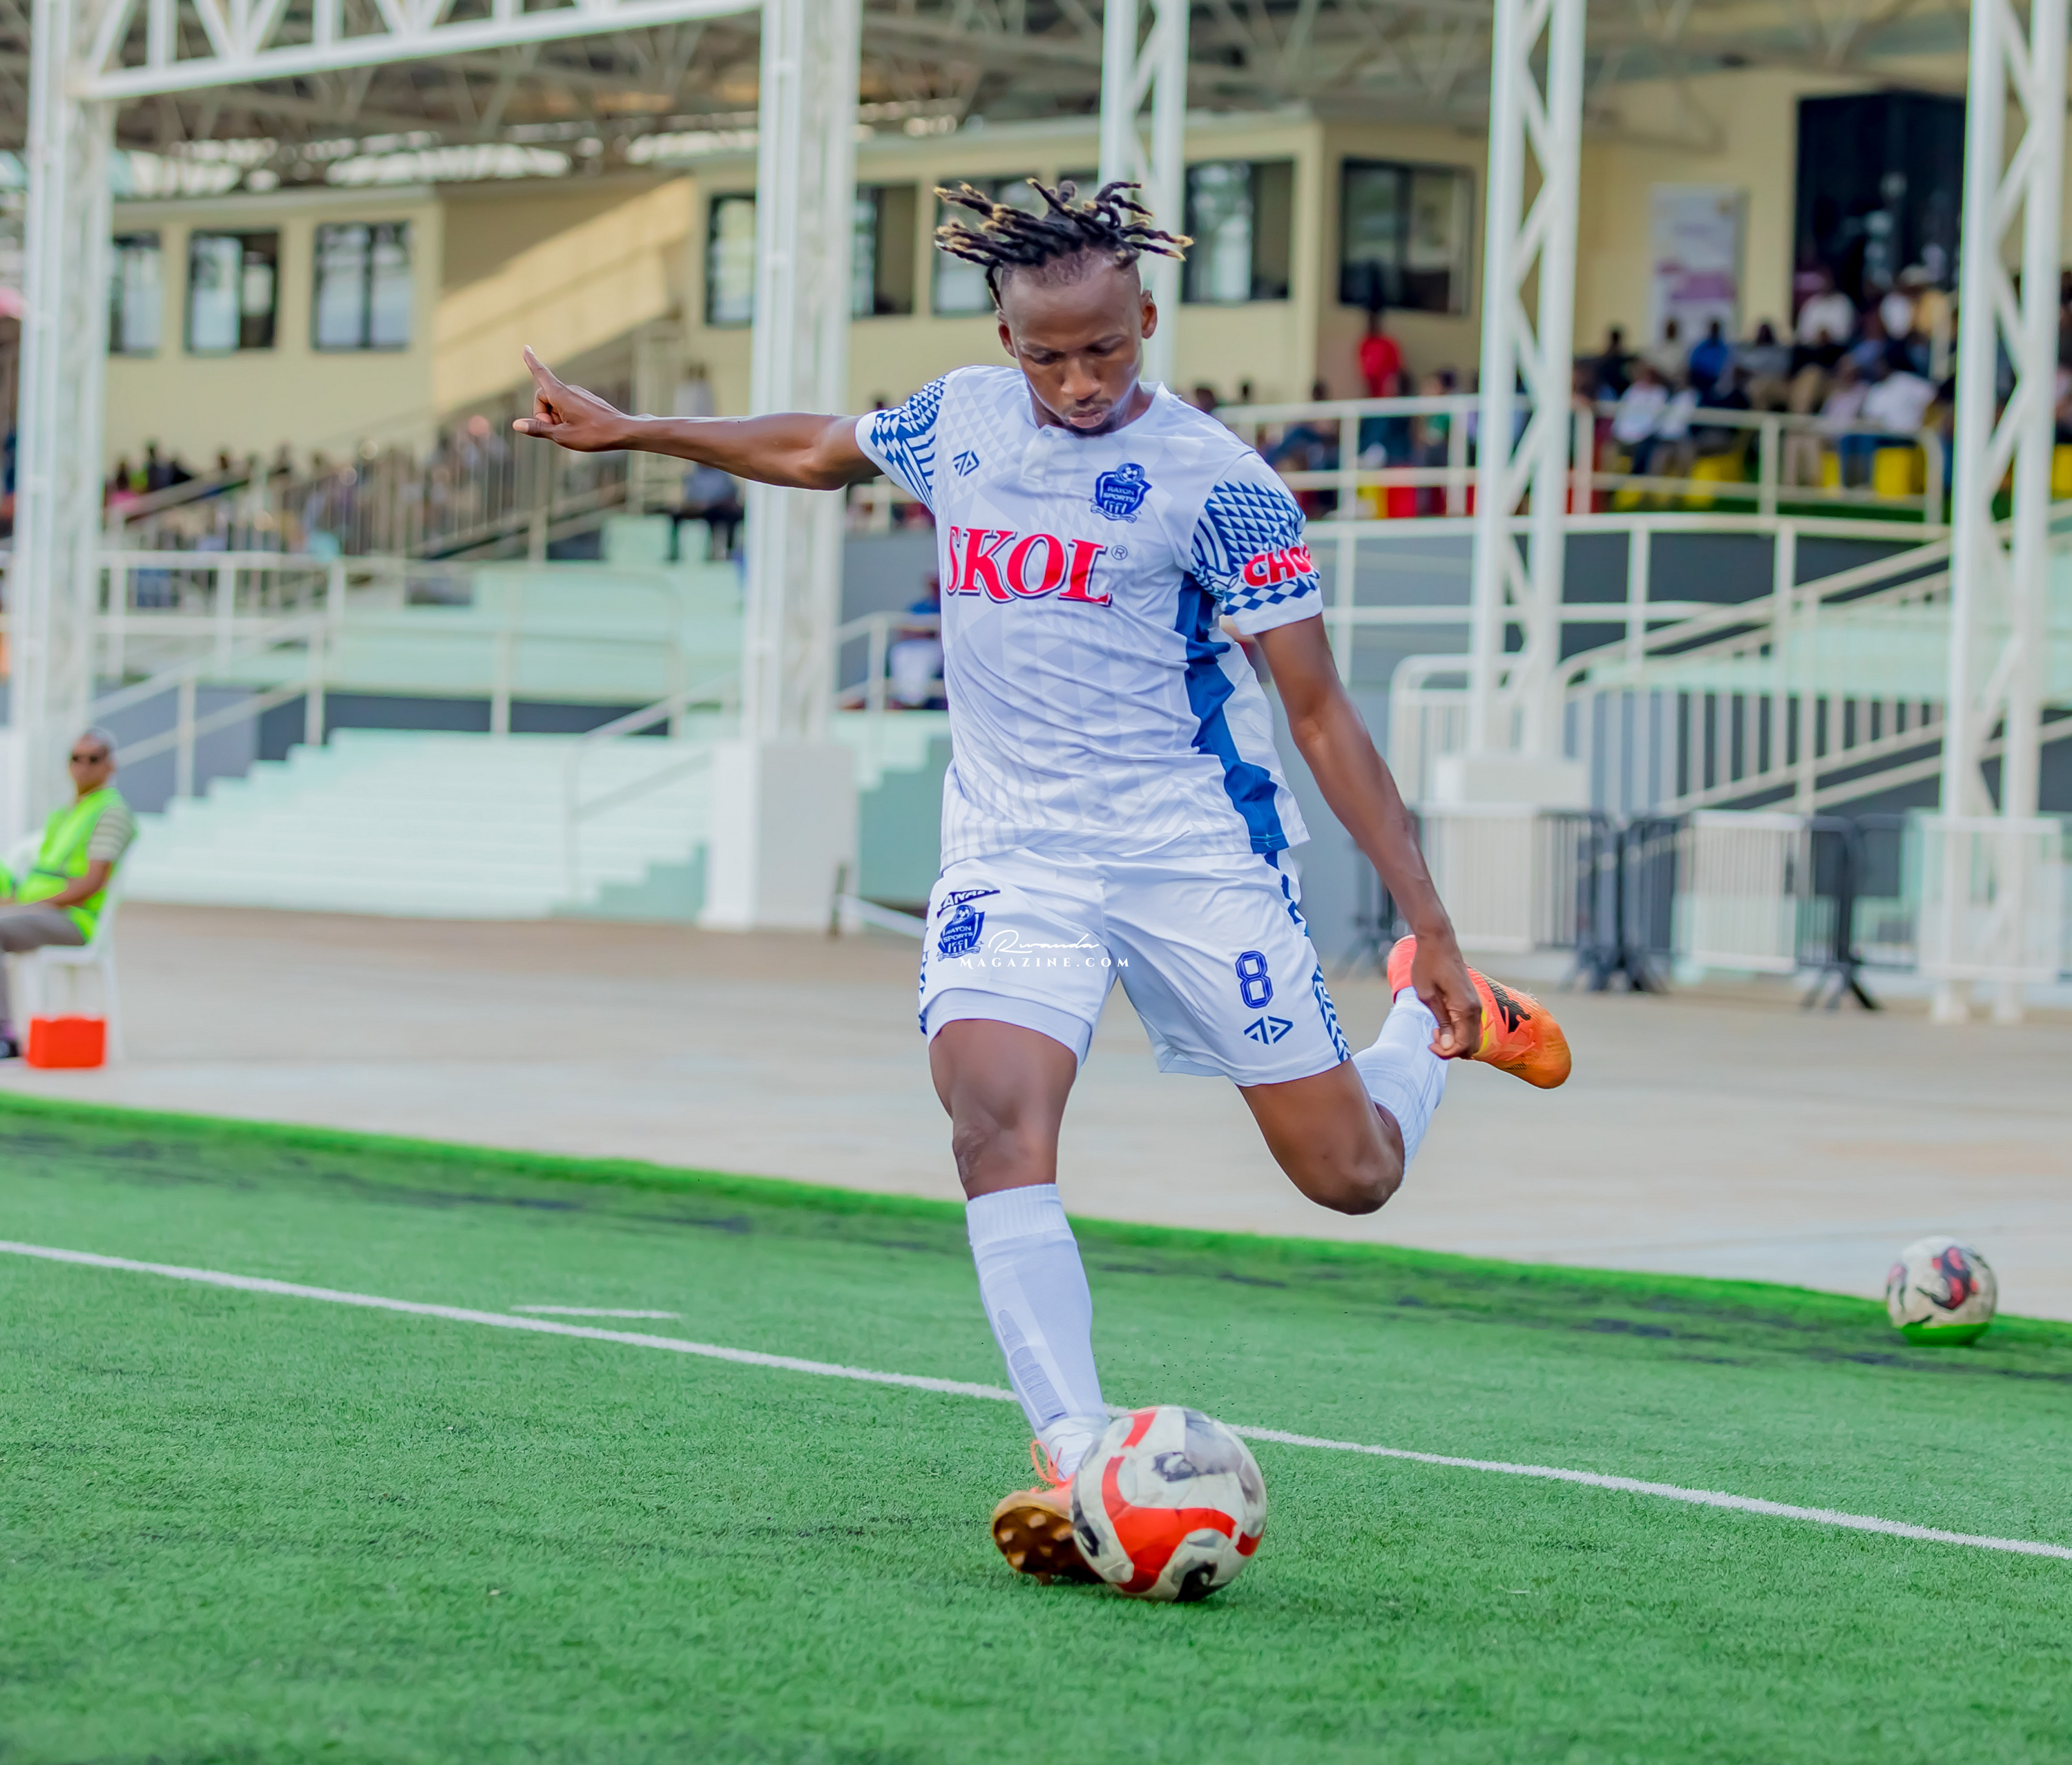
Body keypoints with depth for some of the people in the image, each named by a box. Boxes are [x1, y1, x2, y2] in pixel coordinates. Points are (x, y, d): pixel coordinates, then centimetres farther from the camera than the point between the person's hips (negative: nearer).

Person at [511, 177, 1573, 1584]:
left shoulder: (1214, 480, -10)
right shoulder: (961, 419, 4)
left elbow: (1321, 712, -8)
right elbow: (818, 451, 27)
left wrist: (1432, 925, -11)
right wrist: (627, 430, 32)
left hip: (1197, 851, -3)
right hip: (1012, 855, 3)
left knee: (1352, 1176, 2)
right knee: (993, 1112, -25)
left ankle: (1439, 1012, 37)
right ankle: (1077, 1463, -29)